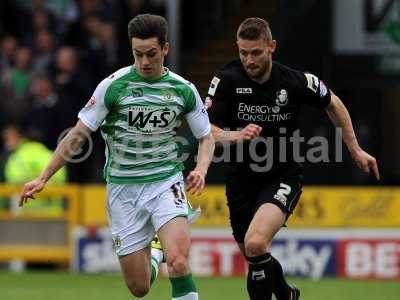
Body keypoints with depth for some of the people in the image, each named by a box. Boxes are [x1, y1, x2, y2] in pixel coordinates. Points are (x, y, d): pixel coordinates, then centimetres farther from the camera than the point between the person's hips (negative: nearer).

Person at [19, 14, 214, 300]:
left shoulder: (184, 90, -2)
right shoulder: (113, 86, -9)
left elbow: (206, 137, 10)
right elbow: (78, 135, -3)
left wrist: (201, 169, -10)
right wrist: (43, 178, -5)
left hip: (166, 182, 0)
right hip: (123, 188, 0)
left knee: (178, 263, -26)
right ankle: (152, 260, 37)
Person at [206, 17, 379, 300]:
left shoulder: (296, 81, -14)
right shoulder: (227, 80, -12)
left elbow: (333, 104, 6)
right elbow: (206, 130, -15)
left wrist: (355, 150, 12)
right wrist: (236, 135, -35)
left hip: (283, 177, -3)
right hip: (242, 179, 3)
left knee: (255, 243, -28)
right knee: (253, 255, 15)